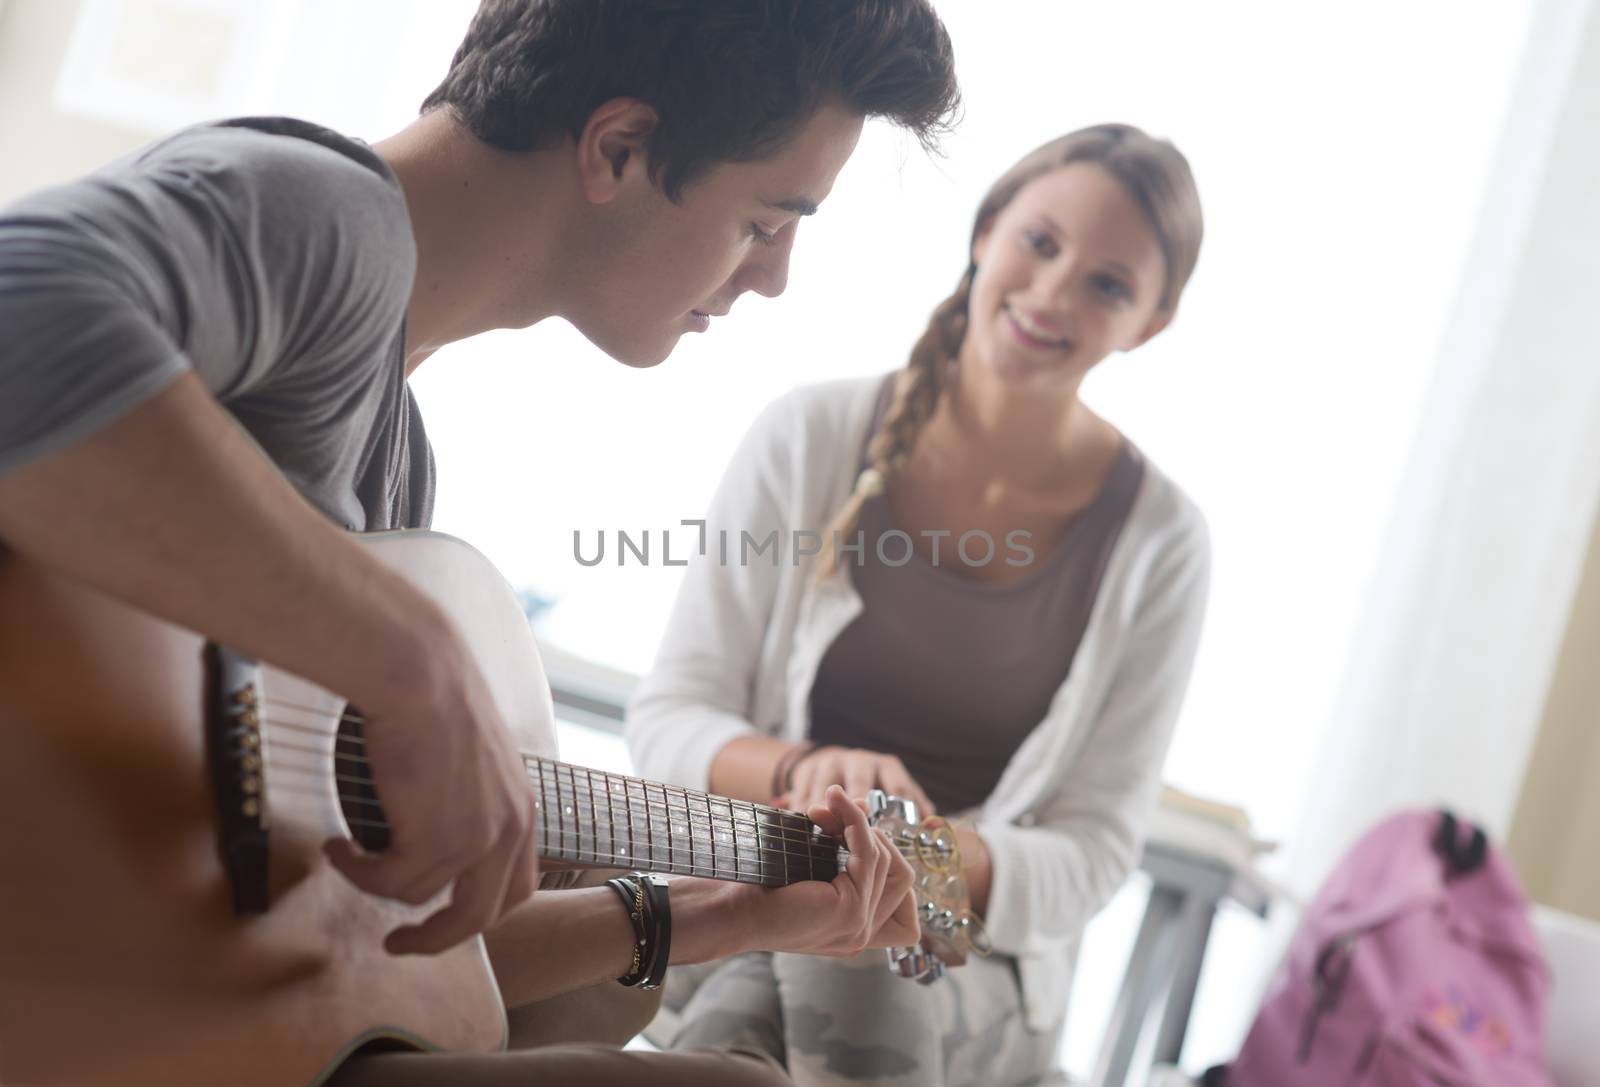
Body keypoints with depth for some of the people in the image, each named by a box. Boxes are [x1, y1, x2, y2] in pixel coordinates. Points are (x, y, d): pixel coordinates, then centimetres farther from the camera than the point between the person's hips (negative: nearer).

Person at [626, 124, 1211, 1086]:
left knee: (856, 950, -34)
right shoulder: (813, 438, -3)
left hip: (975, 954, 1)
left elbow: (1090, 855, -4)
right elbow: (668, 717, -2)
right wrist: (801, 771, -23)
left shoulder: (1156, 542, -5)